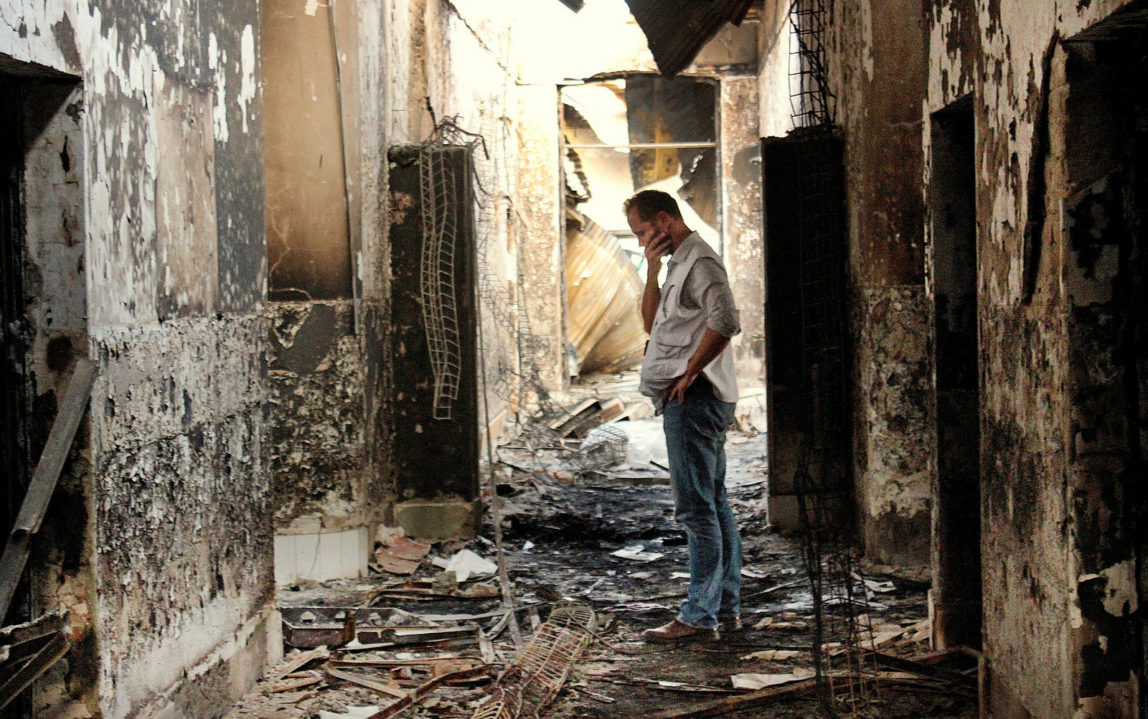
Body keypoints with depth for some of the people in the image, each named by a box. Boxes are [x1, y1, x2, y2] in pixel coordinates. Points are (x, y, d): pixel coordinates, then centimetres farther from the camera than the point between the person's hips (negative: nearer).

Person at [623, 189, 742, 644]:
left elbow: (724, 322, -26)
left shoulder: (699, 261, -12)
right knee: (714, 505, 13)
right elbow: (651, 322, 19)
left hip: (694, 398, -11)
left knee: (696, 508, -10)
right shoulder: (680, 262, 21)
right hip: (692, 401, 11)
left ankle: (699, 617, -9)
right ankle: (726, 606, 19)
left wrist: (689, 372, -19)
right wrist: (653, 269, 8)